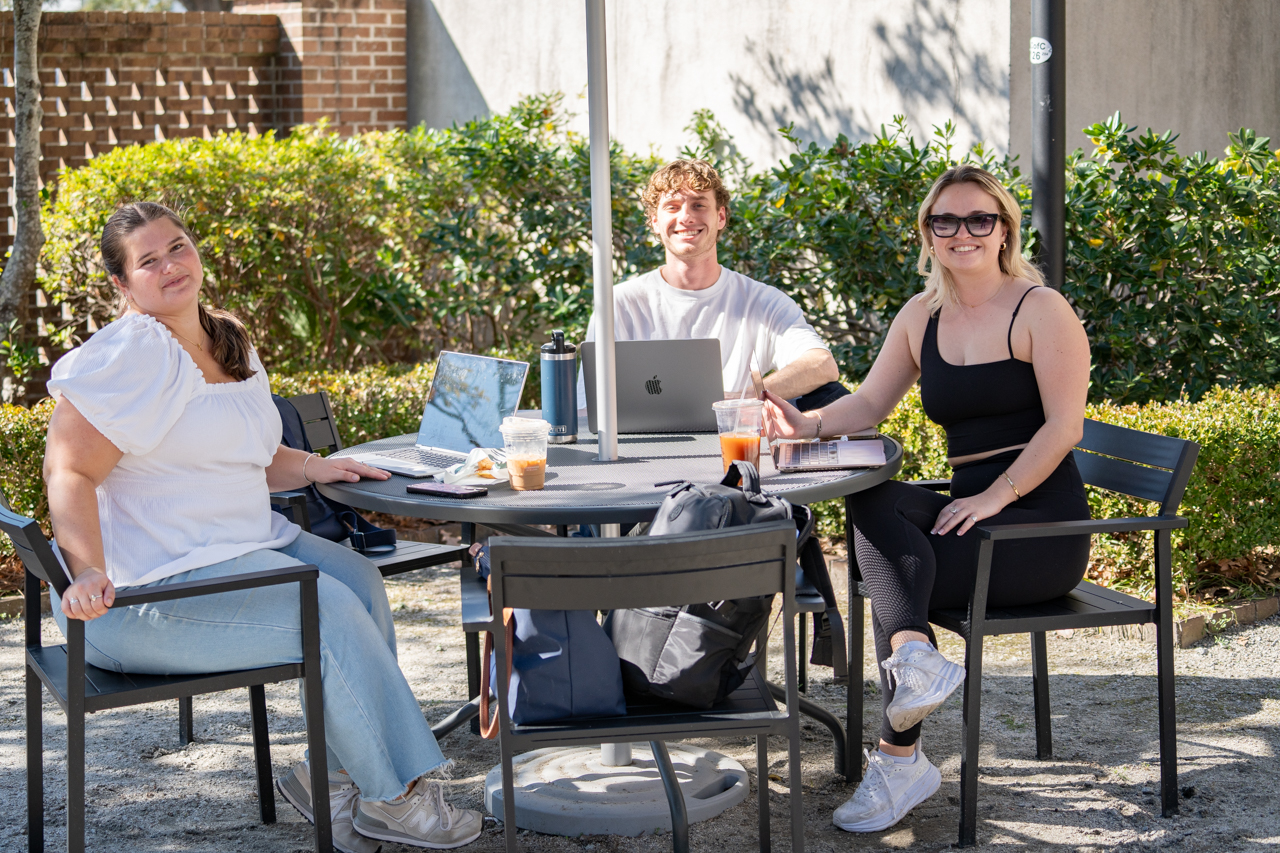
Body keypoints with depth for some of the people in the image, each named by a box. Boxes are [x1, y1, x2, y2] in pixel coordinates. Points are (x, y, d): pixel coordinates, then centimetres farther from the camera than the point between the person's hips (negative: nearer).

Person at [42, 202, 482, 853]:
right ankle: (392, 795, -6)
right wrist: (89, 572, -35)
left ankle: (333, 774, -4)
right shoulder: (126, 357, -13)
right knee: (328, 610, -21)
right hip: (154, 588, -9)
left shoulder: (231, 346, 15)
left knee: (357, 578, -13)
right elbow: (69, 473, -21)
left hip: (243, 544, 9)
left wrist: (310, 468, 11)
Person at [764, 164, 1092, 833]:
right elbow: (869, 405, 11)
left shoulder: (1040, 309, -5)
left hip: (1042, 525, -5)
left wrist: (996, 496, -20)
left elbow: (1064, 426, -11)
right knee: (871, 504, -24)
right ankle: (915, 654, -40)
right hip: (971, 512, 6)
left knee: (895, 572, -23)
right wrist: (809, 425, -11)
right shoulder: (922, 315, 14)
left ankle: (899, 760, -16)